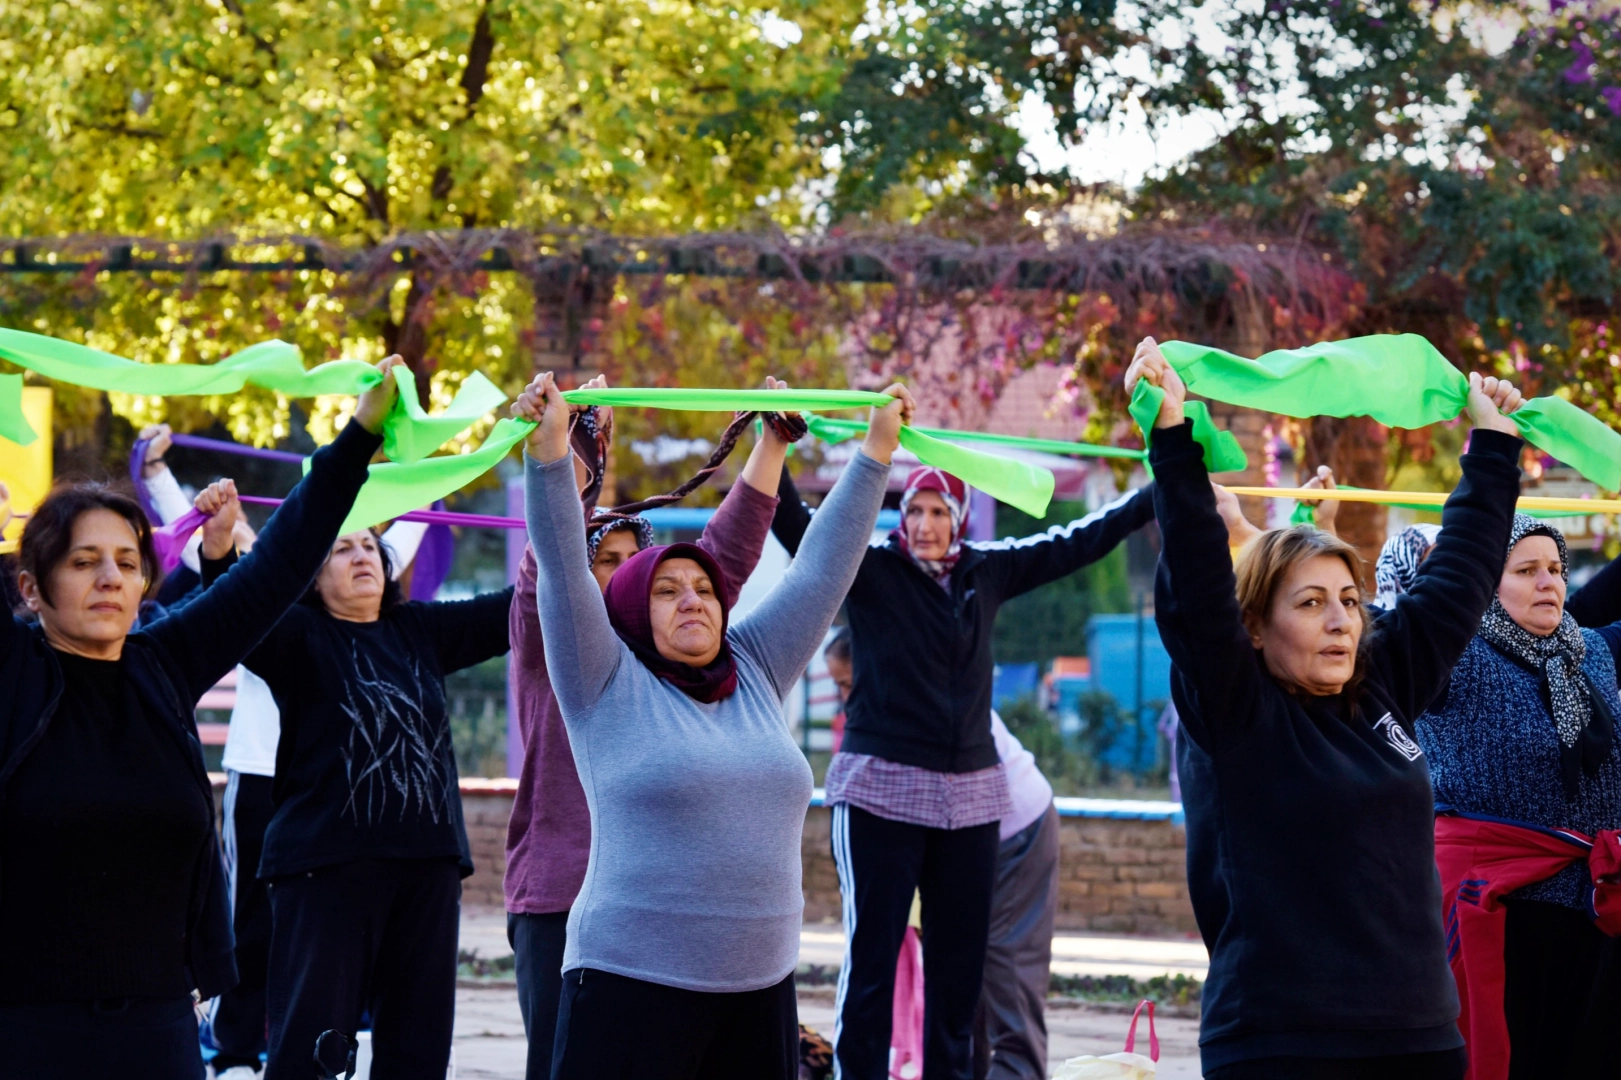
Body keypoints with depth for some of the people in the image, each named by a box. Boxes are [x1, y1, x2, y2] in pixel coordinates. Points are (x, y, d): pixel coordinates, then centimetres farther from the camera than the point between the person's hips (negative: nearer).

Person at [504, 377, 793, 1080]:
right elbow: (545, 562, -14)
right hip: (559, 902, -4)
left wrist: (772, 441, 7)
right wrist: (579, 458, -26)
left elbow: (730, 547, 12)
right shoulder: (546, 648, 4)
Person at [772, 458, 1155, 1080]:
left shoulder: (988, 571, 9)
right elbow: (795, 526, -17)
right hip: (881, 790, -4)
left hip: (970, 795, 4)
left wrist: (1157, 497, 23)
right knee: (872, 959, -8)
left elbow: (1074, 543, 20)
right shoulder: (871, 569, -3)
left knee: (960, 964, 8)